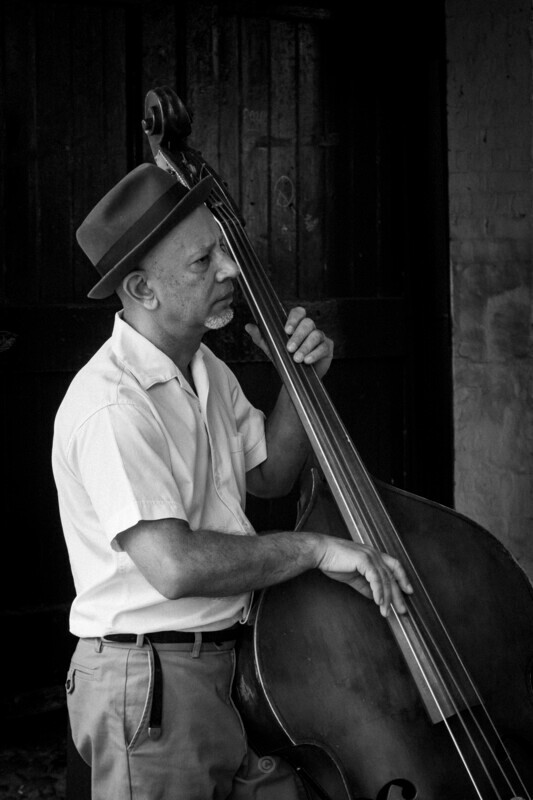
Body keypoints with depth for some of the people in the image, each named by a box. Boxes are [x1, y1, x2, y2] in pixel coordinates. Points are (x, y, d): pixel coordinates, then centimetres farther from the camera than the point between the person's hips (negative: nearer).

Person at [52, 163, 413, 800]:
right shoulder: (110, 405, -23)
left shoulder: (205, 369, 9)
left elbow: (268, 475, 23)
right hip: (152, 690, -8)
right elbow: (174, 565, -31)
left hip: (232, 667, 9)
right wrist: (313, 548, -20)